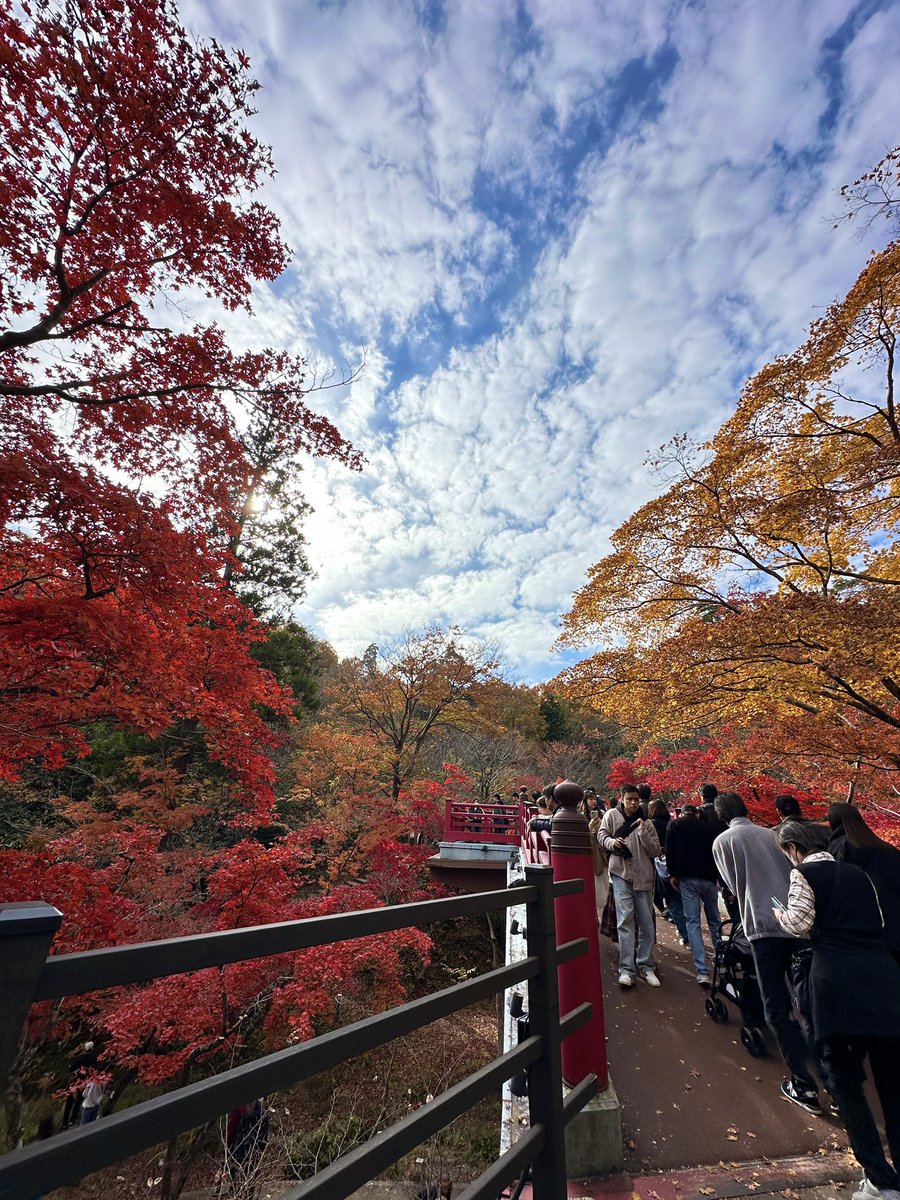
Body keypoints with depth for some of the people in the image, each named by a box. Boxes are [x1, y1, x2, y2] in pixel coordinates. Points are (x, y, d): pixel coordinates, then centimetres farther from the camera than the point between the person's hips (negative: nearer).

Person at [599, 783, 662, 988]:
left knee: (647, 923, 11)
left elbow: (655, 851, -1)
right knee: (625, 920, -8)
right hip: (621, 874, -2)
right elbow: (602, 835, 5)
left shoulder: (645, 823, 4)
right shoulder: (612, 815, -1)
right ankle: (626, 969, 0)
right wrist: (611, 842, -16)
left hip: (643, 876, 3)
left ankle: (646, 966, 27)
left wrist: (643, 831, -15)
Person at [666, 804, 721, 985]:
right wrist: (717, 876, 17)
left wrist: (673, 874, 7)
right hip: (709, 878, 3)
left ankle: (702, 972, -5)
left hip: (687, 878, -3)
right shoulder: (707, 827, 11)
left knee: (692, 922, 1)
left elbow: (670, 851, -2)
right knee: (714, 921, 19)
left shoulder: (675, 825, 6)